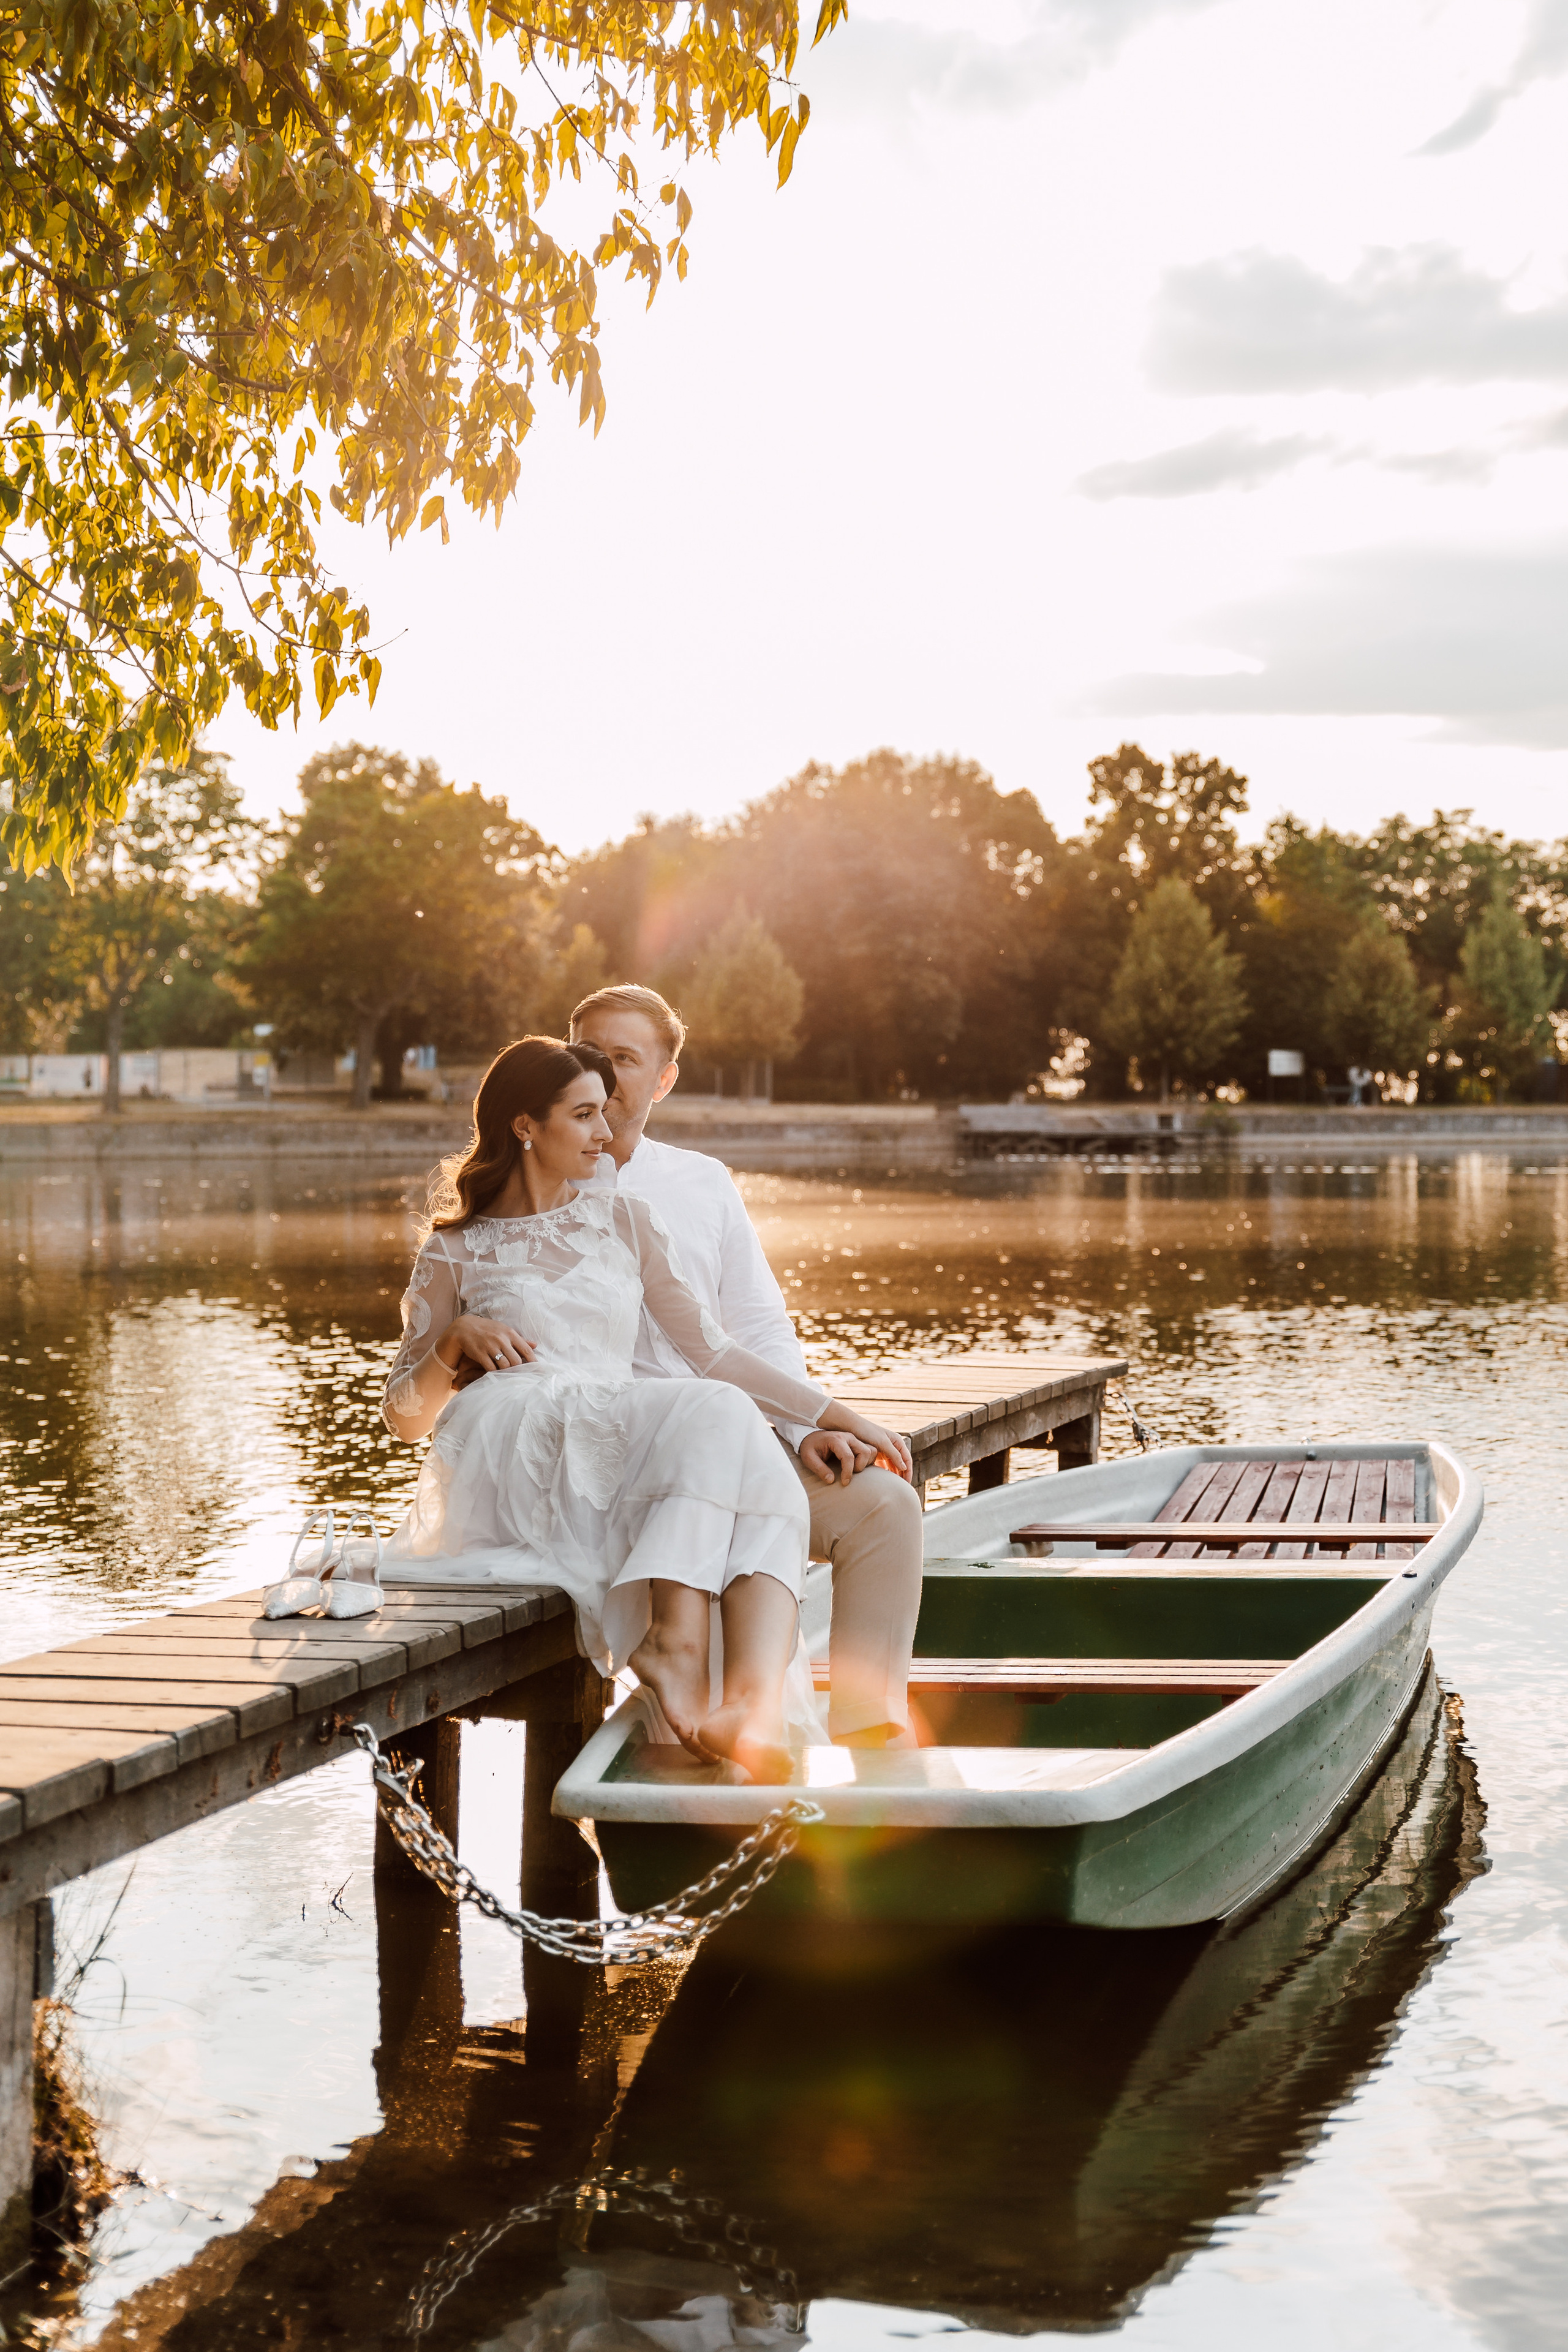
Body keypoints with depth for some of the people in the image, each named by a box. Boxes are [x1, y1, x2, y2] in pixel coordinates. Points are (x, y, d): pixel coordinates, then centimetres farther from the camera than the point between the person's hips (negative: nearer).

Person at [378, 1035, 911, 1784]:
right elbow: (404, 1415, 16)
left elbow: (710, 1351, 23)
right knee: (718, 1417, -31)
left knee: (767, 1494, -30)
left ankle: (753, 1710, -51)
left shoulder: (623, 1219, 25)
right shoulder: (455, 1253, 18)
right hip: (505, 1452, -3)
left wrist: (833, 1412, 14)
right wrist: (454, 1343, -4)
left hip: (613, 1461, 4)